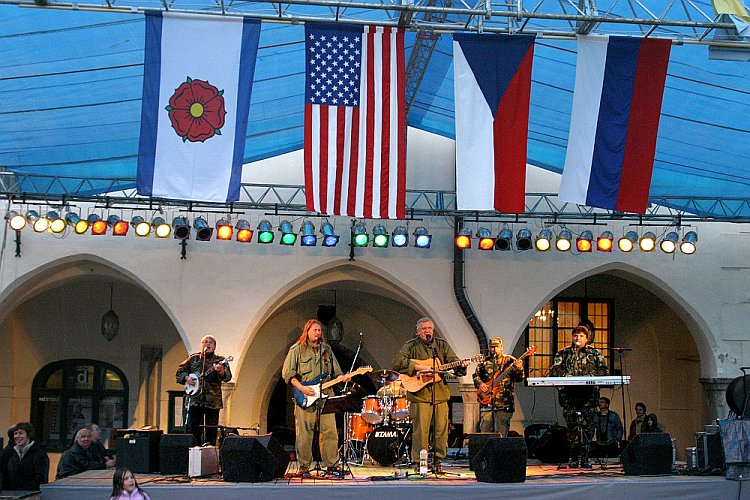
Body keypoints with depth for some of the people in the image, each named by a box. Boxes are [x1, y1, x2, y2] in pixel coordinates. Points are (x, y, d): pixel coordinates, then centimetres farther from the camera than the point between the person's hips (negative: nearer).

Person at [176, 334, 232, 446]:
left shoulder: (220, 360, 2)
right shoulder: (193, 358, 10)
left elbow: (228, 376, -11)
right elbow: (180, 371, 17)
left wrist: (221, 371, -32)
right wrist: (187, 378, -2)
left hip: (213, 401, -2)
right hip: (195, 399, 2)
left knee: (211, 431, 0)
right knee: (193, 429, 4)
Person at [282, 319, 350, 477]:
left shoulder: (327, 350, 17)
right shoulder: (297, 349, 3)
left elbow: (336, 373, 21)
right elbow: (287, 373, -3)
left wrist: (342, 377, -1)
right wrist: (301, 388, -13)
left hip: (325, 396, 3)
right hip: (305, 398, -3)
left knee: (329, 431, -2)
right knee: (304, 433, -2)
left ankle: (331, 466, 6)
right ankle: (303, 466, 9)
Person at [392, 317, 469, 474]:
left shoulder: (442, 345, 15)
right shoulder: (411, 346, 2)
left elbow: (453, 361, 8)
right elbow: (397, 362, -11)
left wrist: (461, 365, -15)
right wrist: (419, 367, -17)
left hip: (441, 394, 4)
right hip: (420, 395, -4)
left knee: (441, 430, 4)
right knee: (420, 431, -4)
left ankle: (437, 461, 15)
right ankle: (419, 463, 4)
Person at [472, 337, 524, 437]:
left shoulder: (510, 360, 4)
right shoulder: (484, 362, 13)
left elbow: (518, 378, -3)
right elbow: (476, 375, 16)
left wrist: (519, 369, -24)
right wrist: (480, 383, -4)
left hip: (504, 402, -3)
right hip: (487, 401, 3)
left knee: (501, 434, -3)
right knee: (484, 430, 4)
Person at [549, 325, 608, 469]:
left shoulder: (594, 353, 11)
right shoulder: (563, 353, 12)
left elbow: (603, 370, 4)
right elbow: (554, 370, 5)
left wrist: (591, 376, -12)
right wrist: (565, 376, -12)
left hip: (588, 396, -1)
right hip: (569, 396, 1)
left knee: (587, 427, -5)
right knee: (572, 427, 1)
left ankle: (584, 458, -2)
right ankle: (573, 458, 6)